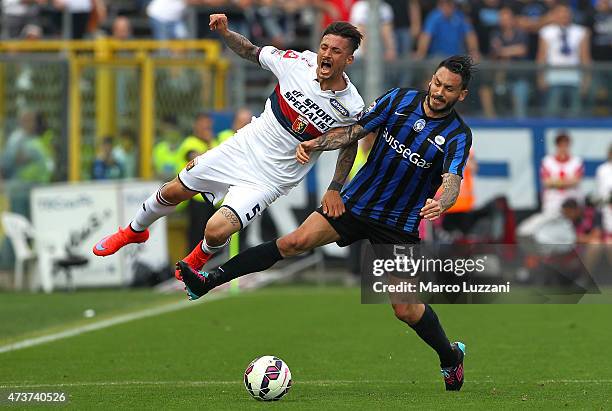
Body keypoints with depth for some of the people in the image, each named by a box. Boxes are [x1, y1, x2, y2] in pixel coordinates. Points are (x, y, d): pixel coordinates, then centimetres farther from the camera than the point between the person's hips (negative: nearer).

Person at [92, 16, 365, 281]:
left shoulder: (352, 108, -21)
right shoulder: (299, 62, -15)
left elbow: (350, 144, 0)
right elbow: (250, 52, 3)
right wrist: (225, 33, -14)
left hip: (269, 178, -4)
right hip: (242, 147, 4)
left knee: (216, 231, -18)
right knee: (172, 192, 15)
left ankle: (200, 258, 20)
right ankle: (134, 231, 47)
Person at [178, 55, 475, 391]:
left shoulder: (457, 136, -13)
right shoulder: (400, 99, -3)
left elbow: (452, 182, -27)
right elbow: (354, 131, 2)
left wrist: (440, 205, -50)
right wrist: (317, 144, -15)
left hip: (398, 225, -3)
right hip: (356, 201, 3)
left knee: (406, 310, -5)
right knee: (295, 241, -15)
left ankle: (450, 357, 23)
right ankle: (206, 282, -16)